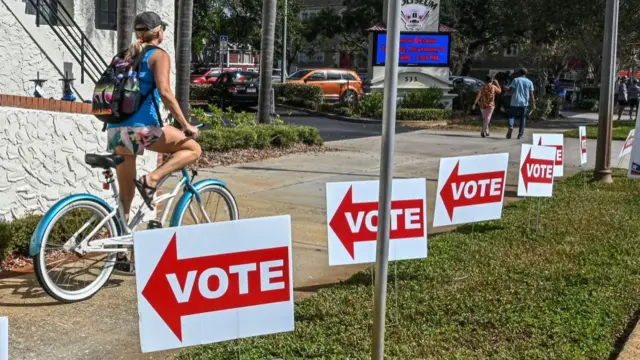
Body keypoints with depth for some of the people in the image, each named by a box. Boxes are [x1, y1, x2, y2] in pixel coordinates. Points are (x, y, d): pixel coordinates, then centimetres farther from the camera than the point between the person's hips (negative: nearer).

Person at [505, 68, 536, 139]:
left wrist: (506, 93, 12)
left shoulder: (515, 80, 0)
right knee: (523, 118, 11)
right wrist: (533, 104, 8)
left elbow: (511, 91, -9)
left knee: (512, 115, 11)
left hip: (515, 103, -2)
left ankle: (511, 126, -18)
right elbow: (531, 95, 2)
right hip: (524, 103, 2)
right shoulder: (529, 82, 6)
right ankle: (520, 134, 6)